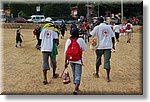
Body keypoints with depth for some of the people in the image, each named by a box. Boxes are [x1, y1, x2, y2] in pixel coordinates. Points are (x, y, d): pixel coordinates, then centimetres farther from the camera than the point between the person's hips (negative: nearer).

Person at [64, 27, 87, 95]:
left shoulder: (68, 40, 0)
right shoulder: (80, 40, -8)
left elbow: (66, 52, -2)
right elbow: (85, 49, 1)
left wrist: (66, 61, 2)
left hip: (71, 60, 4)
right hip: (78, 60, -4)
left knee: (74, 74, 19)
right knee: (78, 74, -1)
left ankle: (76, 88, 31)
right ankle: (76, 89, -15)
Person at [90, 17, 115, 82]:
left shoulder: (97, 27, -3)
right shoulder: (109, 27, 10)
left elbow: (92, 35, -3)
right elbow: (112, 37, 11)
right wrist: (113, 45, 21)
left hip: (100, 46, -2)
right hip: (108, 46, 2)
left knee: (98, 60, 17)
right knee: (107, 61, -1)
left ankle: (97, 73, 33)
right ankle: (108, 77, -8)